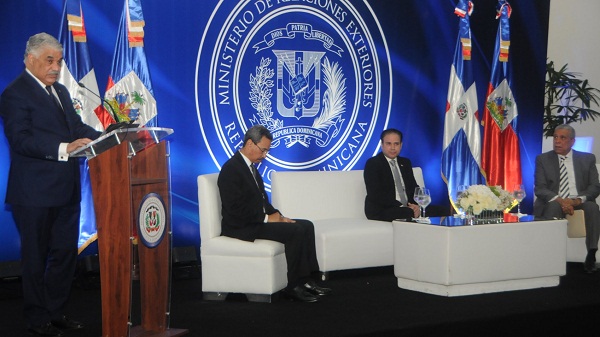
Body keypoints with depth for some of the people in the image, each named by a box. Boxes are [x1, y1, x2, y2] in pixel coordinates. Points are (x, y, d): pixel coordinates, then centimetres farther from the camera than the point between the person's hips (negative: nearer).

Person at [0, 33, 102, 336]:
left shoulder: (60, 91, 17)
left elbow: (77, 126, 16)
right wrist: (64, 148, -30)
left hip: (65, 189, 8)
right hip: (35, 194, -8)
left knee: (65, 252, 14)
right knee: (36, 257, 4)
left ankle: (55, 311, 28)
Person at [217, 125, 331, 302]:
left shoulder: (250, 166, 16)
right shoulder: (231, 168, -16)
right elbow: (236, 209, -23)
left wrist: (277, 215, 1)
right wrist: (267, 218, -17)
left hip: (258, 220, 10)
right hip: (241, 226, -10)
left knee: (306, 226, 0)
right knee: (294, 231, -23)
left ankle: (305, 281, -2)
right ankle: (293, 286, -15)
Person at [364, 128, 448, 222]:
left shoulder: (405, 163, 20)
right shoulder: (372, 164, -3)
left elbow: (414, 188, 17)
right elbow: (375, 195, -13)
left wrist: (417, 206, -7)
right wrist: (400, 206, -19)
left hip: (408, 207, 8)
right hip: (381, 211, -8)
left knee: (441, 211, -11)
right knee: (409, 215, -38)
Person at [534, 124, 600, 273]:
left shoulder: (587, 159, 10)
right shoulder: (543, 159, 7)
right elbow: (539, 188, -2)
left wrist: (578, 200, -19)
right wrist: (559, 200, -22)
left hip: (579, 202, 1)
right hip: (554, 202, -1)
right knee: (554, 205, -36)